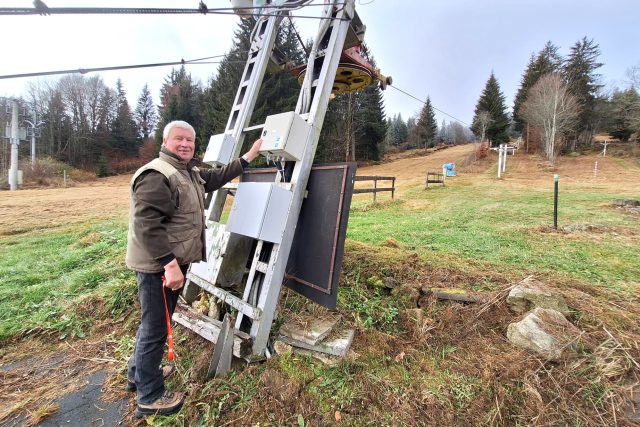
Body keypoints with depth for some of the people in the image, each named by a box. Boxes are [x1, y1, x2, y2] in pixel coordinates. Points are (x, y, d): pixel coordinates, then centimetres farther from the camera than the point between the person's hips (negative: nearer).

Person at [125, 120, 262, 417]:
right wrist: (169, 264, -31)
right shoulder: (156, 175, -20)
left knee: (153, 323, 25)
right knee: (156, 328, 4)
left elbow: (217, 177, 23)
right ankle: (150, 398, 24)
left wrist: (247, 158, 20)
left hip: (173, 261, 10)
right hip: (158, 266, -10)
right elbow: (147, 225, -28)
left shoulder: (190, 173, 12)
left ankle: (138, 374, 46)